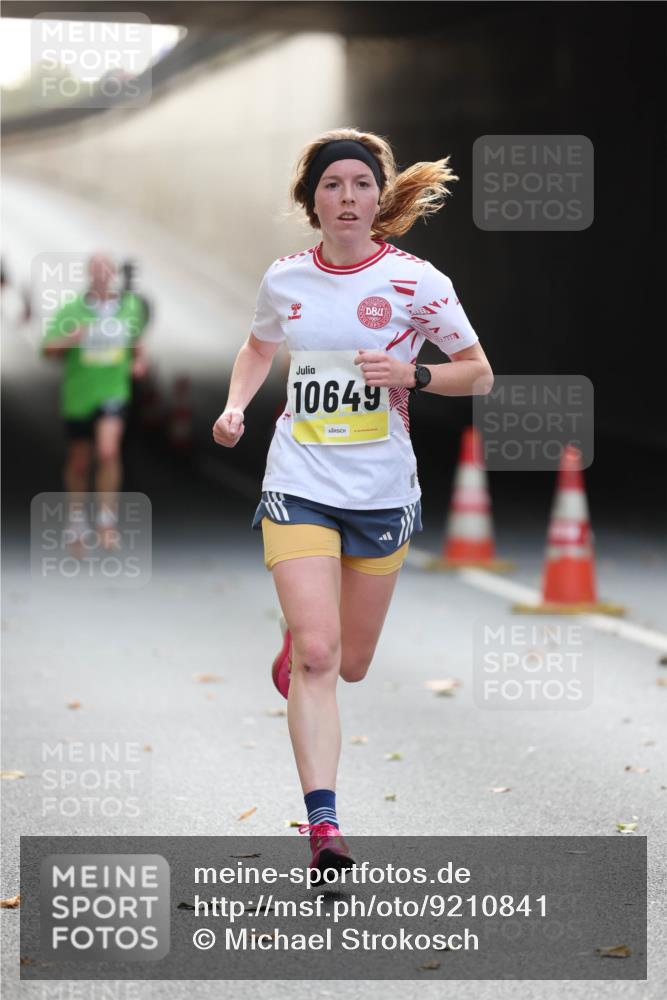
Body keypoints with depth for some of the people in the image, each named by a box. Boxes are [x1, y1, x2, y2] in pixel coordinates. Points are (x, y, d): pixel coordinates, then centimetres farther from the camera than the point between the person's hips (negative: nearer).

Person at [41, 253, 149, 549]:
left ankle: (107, 519, -10)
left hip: (114, 392, 0)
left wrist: (139, 359, 3)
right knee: (78, 462, 12)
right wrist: (68, 340, -30)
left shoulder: (130, 305, 0)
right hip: (78, 394, 0)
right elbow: (47, 349, -10)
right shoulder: (71, 310, -9)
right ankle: (77, 516, 36)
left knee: (108, 452, -22)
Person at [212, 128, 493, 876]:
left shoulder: (413, 280, -6)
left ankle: (295, 641, 50)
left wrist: (410, 374, -17)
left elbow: (479, 372, 1)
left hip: (381, 493, 0)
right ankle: (322, 823, -15)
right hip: (298, 487, 0)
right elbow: (259, 346, 22)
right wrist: (235, 405, 4)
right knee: (317, 653, -16)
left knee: (350, 664, 13)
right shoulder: (284, 279, 1)